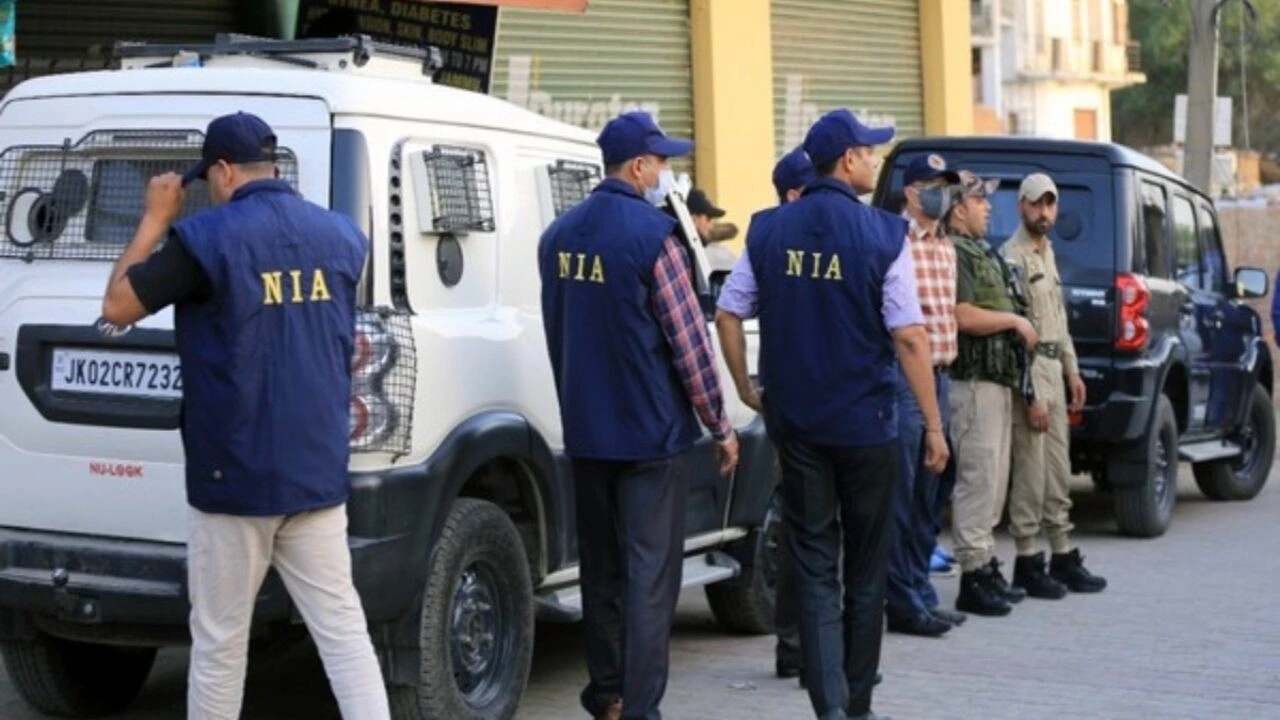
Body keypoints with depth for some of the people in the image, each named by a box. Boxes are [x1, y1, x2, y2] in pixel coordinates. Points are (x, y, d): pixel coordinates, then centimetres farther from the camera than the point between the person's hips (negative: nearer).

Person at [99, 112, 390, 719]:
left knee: (219, 643, 6)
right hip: (319, 473, 5)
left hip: (235, 477, -4)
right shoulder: (340, 236, 7)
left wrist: (155, 219, 5)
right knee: (343, 630, 6)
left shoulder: (207, 237, -11)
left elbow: (118, 307, -2)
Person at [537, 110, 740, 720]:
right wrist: (720, 425, -3)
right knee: (649, 573, -3)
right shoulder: (652, 235, -14)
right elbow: (689, 341, -12)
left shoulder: (558, 236, 7)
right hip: (650, 431, -7)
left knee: (601, 566, 15)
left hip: (584, 431, 7)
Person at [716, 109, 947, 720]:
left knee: (814, 568, 5)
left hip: (795, 421, 2)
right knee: (865, 570, 12)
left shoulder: (770, 230, 1)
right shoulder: (883, 234, -10)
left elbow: (730, 313, 4)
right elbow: (909, 337, -12)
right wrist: (934, 425, -7)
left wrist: (745, 387, 16)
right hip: (865, 421, -2)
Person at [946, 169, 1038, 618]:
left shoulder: (984, 254, 21)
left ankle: (987, 567, 21)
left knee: (993, 479, 14)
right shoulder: (953, 253, -12)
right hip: (974, 381, -11)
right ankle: (973, 577, -6)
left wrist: (1020, 327, 14)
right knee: (978, 479, -9)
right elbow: (964, 317, -22)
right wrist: (1015, 320, -12)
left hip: (998, 379, 11)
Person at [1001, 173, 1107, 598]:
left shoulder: (1048, 252, 17)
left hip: (1052, 367, 10)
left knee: (1059, 471, 13)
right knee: (1031, 471, -6)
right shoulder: (1013, 258, -14)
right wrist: (1030, 396, -21)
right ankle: (1027, 563, 1)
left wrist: (1071, 371, 18)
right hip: (1027, 370, -10)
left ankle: (1062, 556, 21)